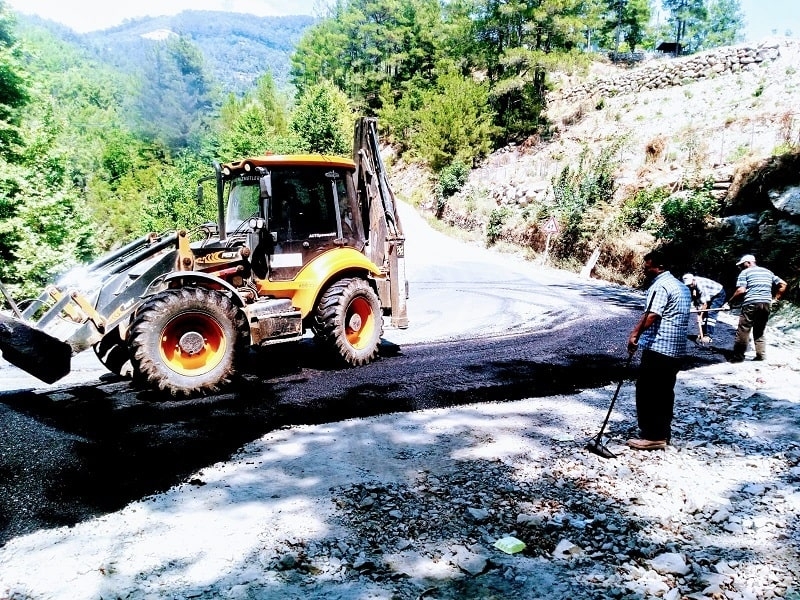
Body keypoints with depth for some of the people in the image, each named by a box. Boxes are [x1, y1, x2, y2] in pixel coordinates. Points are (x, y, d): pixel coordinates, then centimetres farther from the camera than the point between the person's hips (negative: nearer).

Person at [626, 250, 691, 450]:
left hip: (658, 348, -10)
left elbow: (651, 315, -26)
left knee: (647, 392, -4)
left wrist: (635, 334, -26)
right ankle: (664, 433, 21)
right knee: (665, 391, 15)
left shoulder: (660, 286, -14)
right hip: (676, 349, 10)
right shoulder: (682, 286, 18)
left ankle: (652, 436, -1)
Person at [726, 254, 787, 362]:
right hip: (767, 304, 6)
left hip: (751, 304, -6)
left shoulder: (745, 273, 3)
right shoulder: (768, 272, 21)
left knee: (743, 331, -2)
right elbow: (783, 284, 18)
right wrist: (775, 298, 20)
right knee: (760, 332, 17)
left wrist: (730, 301, -2)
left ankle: (738, 356, -1)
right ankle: (761, 355, 13)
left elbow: (741, 291, -10)